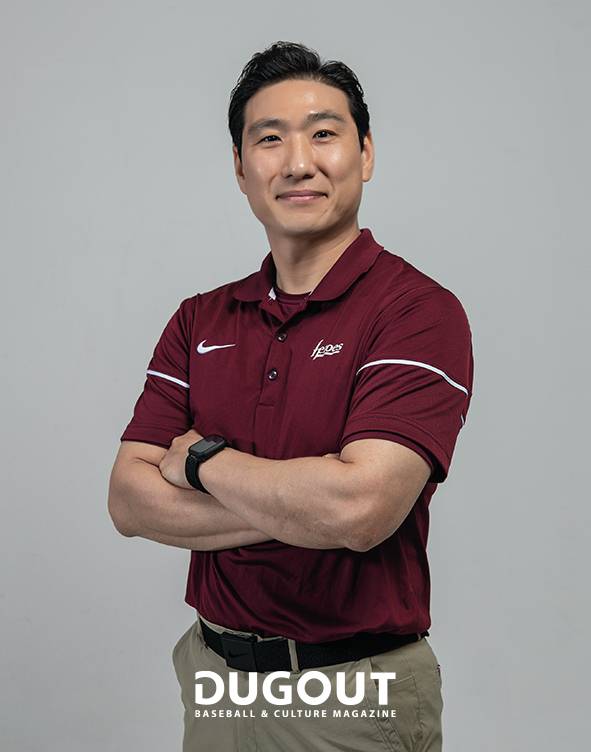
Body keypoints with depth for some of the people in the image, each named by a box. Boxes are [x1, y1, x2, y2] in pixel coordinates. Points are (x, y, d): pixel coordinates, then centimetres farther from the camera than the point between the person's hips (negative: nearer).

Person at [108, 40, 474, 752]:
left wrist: (201, 458, -12)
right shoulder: (199, 320, 2)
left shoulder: (420, 312, -15)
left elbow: (359, 507, -27)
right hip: (216, 675, 5)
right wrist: (296, 508, -18)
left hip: (357, 693, -4)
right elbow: (129, 499, -4)